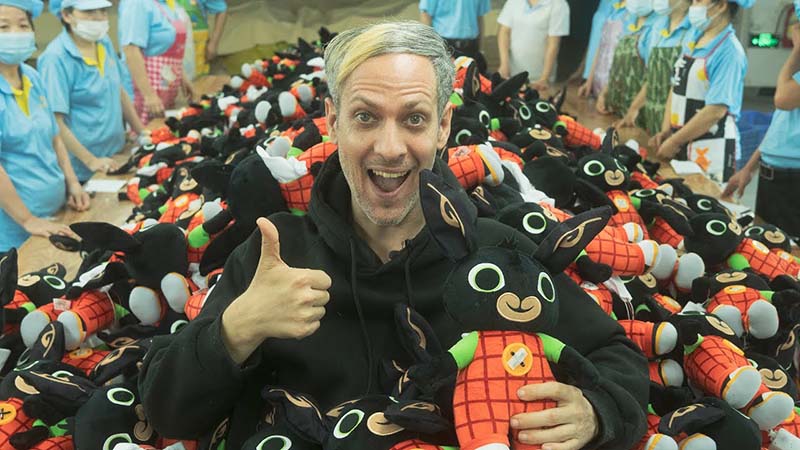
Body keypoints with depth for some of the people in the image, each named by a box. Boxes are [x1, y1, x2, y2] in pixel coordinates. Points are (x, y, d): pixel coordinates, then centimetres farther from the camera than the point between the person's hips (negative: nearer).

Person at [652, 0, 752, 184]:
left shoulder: (729, 51, -16)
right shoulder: (694, 39, 7)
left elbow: (715, 111, -21)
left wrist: (674, 142, -17)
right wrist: (666, 131, 1)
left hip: (710, 151, -7)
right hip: (682, 145, 7)